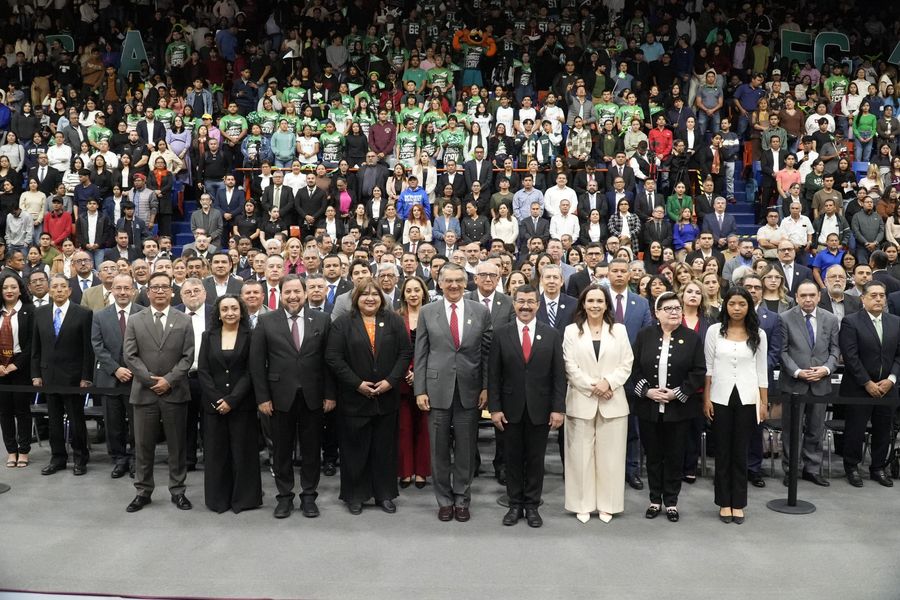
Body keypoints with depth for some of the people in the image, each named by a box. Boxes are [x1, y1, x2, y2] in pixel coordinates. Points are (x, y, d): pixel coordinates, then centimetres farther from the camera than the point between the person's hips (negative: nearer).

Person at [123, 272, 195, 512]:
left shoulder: (184, 320, 4)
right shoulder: (135, 321, 6)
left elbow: (188, 356, -1)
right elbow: (130, 356, -1)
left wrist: (169, 380, -12)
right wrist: (150, 379, -11)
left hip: (175, 392, 0)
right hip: (144, 391, 1)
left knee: (177, 444, 6)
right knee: (143, 445, 7)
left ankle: (177, 491, 16)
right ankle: (143, 491, 19)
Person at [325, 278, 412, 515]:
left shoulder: (394, 321, 4)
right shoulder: (343, 324, -1)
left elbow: (406, 352, 0)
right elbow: (333, 357, -7)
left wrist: (391, 381, -10)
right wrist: (357, 384, -13)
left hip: (387, 396, 2)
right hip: (354, 397, -1)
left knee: (385, 447, 9)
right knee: (355, 448, 6)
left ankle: (385, 494, 21)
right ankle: (355, 495, 19)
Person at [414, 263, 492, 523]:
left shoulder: (481, 312, 2)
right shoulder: (427, 312, 2)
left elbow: (487, 353, 4)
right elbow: (420, 355, 2)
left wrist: (486, 387, -1)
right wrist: (420, 390, -3)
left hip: (469, 391, 0)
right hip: (437, 390, 0)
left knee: (466, 450, 9)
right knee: (439, 450, 9)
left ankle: (462, 499, 24)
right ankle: (444, 500, 24)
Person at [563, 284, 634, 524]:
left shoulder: (619, 330, 9)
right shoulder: (572, 331, 5)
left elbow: (626, 365, 3)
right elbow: (570, 367, -2)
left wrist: (608, 382, -13)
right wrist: (592, 386, -11)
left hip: (612, 402, 1)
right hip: (581, 401, -1)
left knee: (610, 455, 4)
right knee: (581, 454, 3)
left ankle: (607, 504, 15)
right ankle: (582, 504, 13)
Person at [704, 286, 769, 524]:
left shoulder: (758, 334, 3)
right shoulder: (714, 330, 1)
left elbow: (761, 371, 6)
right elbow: (708, 367, 2)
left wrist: (764, 403, 3)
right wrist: (706, 399, -3)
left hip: (746, 399, 0)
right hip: (721, 398, 0)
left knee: (741, 453, 7)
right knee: (722, 452, 7)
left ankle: (738, 503, 17)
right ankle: (724, 503, 18)